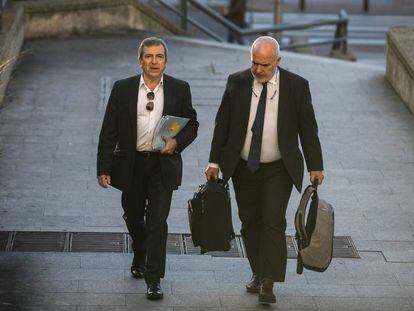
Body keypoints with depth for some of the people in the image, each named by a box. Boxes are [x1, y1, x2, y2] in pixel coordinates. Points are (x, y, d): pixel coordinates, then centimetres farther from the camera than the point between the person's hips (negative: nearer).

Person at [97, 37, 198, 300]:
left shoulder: (179, 89, -1)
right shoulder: (122, 89, -3)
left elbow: (192, 124, 7)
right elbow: (109, 131, -2)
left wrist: (177, 142, -14)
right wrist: (104, 167, -8)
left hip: (163, 165, -1)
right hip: (131, 164, 2)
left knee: (157, 222, -8)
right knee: (133, 217, 17)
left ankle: (154, 279, -2)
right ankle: (140, 257, 45)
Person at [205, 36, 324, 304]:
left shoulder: (297, 86, -7)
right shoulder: (237, 82, -3)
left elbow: (308, 129, -1)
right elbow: (222, 124, 3)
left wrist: (315, 166, -4)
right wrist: (215, 162, 1)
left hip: (279, 170, -2)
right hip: (243, 168, 3)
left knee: (273, 222, -12)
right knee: (250, 222, 10)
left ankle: (268, 284, -10)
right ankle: (258, 274, 25)